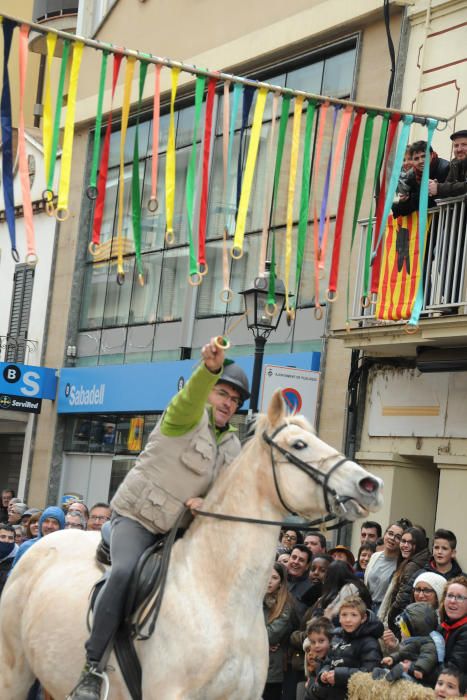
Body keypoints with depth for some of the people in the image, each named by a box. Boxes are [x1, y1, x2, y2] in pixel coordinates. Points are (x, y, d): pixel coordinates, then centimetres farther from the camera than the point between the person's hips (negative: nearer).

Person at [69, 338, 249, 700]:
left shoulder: (232, 445, 10)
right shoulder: (188, 416, -9)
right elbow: (192, 395, -33)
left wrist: (208, 503, -15)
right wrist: (210, 367, -54)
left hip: (179, 527, 7)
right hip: (137, 516, -7)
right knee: (125, 573, -31)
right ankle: (93, 669, -26)